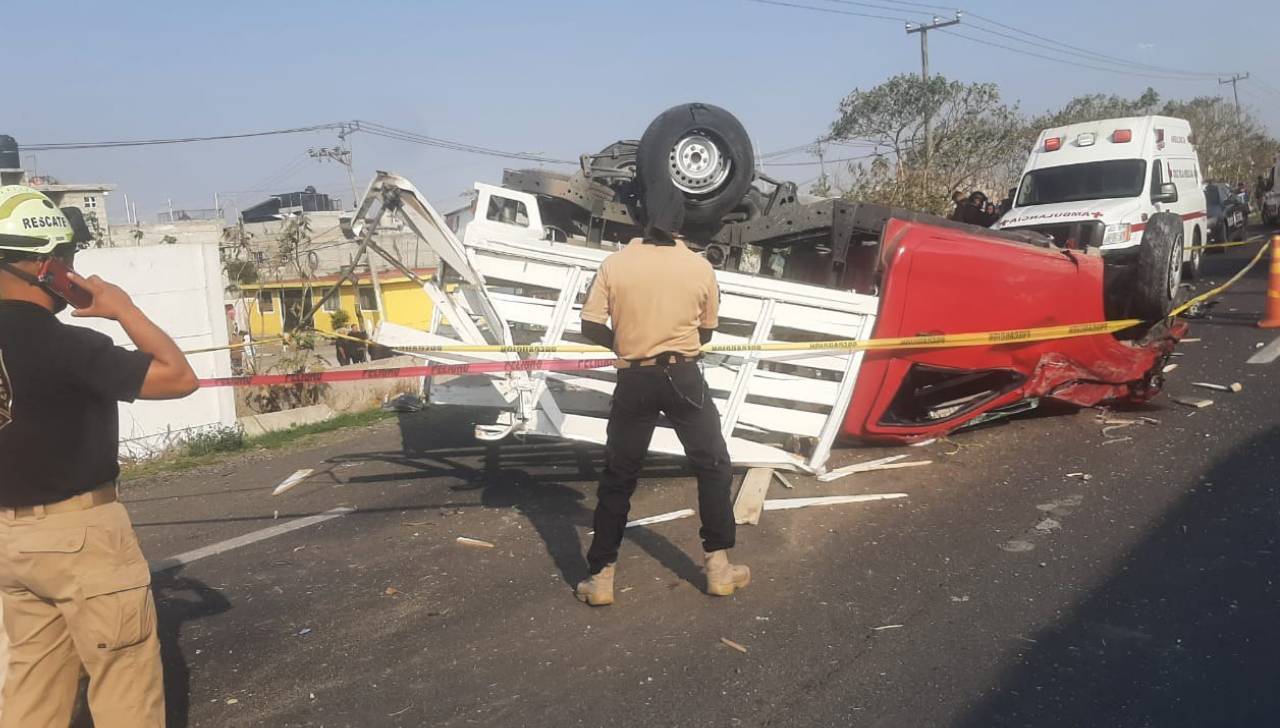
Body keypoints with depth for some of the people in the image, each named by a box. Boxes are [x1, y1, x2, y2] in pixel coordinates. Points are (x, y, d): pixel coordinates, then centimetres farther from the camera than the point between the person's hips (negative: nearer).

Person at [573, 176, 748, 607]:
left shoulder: (615, 264, -4)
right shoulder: (700, 267, -2)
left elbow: (590, 327, -4)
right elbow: (706, 333, 8)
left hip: (634, 381, 1)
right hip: (682, 378, 0)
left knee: (617, 478, 10)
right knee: (712, 467, 15)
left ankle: (601, 577, 13)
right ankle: (718, 566, 17)